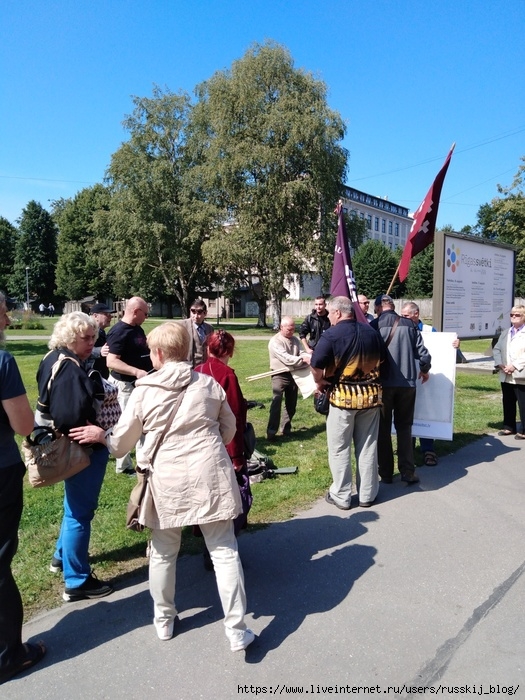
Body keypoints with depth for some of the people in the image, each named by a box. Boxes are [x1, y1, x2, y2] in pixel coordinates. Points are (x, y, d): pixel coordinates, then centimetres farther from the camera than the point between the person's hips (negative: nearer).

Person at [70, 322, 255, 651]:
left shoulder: (145, 390, -5)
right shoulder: (209, 384, 1)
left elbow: (121, 442, 4)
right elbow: (229, 430, 11)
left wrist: (101, 436, 25)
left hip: (167, 482, 0)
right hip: (210, 476, 1)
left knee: (163, 553, 20)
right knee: (224, 551, 8)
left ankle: (164, 620, 38)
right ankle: (237, 630, 14)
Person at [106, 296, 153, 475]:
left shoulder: (137, 329, 9)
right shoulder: (119, 331, -20)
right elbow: (111, 361, -27)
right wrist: (136, 371, -36)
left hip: (140, 383, 9)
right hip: (125, 384, -9)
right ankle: (124, 466, 16)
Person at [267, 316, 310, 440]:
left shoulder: (295, 339, 9)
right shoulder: (275, 341, -14)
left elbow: (301, 352, -1)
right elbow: (286, 358, -24)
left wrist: (311, 357, -22)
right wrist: (304, 359, -29)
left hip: (293, 375, 7)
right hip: (280, 376, -7)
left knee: (291, 405, 13)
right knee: (276, 403, -12)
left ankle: (286, 429, 26)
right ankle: (271, 432, -9)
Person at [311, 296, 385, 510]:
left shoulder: (332, 334, -14)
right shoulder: (371, 332, 2)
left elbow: (316, 364, -20)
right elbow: (381, 358, 14)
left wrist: (319, 382, -2)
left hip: (343, 395, -5)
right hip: (371, 395, 5)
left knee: (339, 449, 9)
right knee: (368, 447, 14)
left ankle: (341, 496, 18)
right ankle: (367, 494, 24)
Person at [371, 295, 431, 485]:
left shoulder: (374, 325, -4)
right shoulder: (409, 324, 3)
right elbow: (423, 353, 2)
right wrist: (424, 370, 22)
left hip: (383, 382, -2)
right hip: (407, 382, 2)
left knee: (383, 428, 10)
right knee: (404, 427, 14)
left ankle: (386, 472, 14)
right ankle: (408, 471, 11)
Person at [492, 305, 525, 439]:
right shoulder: (505, 333, 16)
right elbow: (496, 349, 12)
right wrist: (499, 364, -4)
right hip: (505, 376, 7)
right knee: (508, 403, 15)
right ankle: (509, 427, 26)